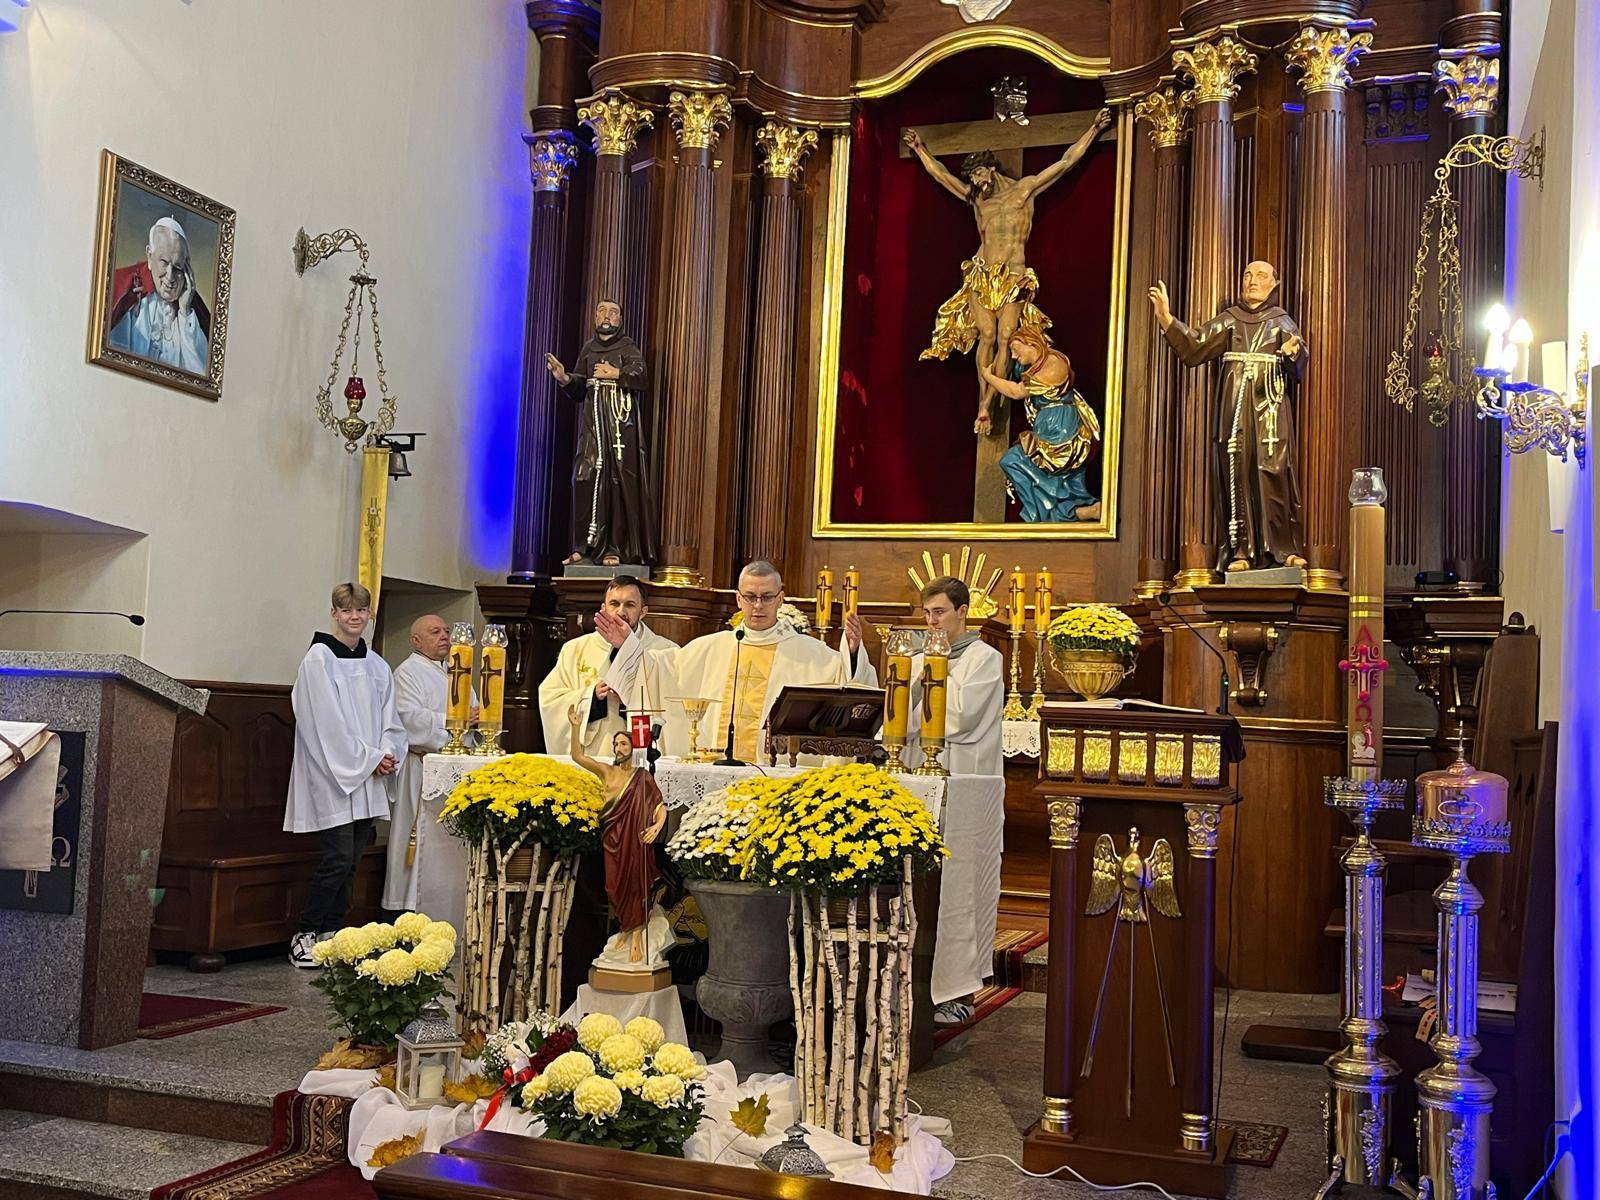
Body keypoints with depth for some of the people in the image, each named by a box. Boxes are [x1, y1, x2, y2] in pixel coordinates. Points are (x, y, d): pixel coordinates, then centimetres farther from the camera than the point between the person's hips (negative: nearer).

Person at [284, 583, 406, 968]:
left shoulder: (377, 666, 15)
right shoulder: (319, 658, -5)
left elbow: (389, 720, 14)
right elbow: (329, 721, -11)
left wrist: (388, 754, -6)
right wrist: (369, 759, -13)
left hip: (369, 779, 6)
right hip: (332, 774, -6)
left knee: (352, 859, 5)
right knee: (339, 856, -11)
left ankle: (330, 934, 13)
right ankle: (305, 935, 1)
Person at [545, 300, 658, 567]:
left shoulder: (627, 347, 4)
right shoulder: (588, 348, 17)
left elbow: (640, 375, -13)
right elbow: (579, 387, 11)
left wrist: (615, 373, -28)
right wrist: (563, 377, -8)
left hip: (620, 421, -4)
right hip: (592, 419, 4)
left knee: (618, 480, -8)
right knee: (585, 478, -3)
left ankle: (615, 548, -7)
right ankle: (583, 546, 1)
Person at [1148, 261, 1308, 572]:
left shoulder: (1281, 321, 11)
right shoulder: (1228, 319, 15)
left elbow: (1298, 362, -2)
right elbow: (1193, 345, 6)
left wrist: (1293, 352, -25)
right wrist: (1166, 317, -6)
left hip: (1269, 406, -1)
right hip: (1235, 406, 1)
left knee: (1274, 474, -9)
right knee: (1237, 475, -4)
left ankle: (1287, 550, -6)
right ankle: (1242, 552, -3)